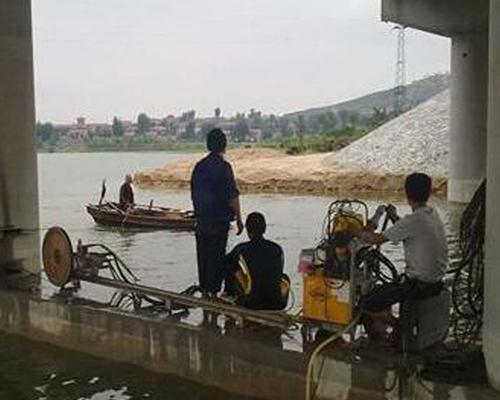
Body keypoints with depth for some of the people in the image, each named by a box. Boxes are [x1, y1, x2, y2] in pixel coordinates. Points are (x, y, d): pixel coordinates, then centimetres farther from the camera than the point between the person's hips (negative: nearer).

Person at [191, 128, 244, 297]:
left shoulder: (199, 166, 9)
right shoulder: (223, 166, -12)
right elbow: (232, 196, -14)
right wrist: (239, 219, -8)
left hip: (201, 220, 6)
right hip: (219, 220, -6)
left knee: (203, 255, 12)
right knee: (217, 256, -1)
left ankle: (204, 291, 18)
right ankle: (214, 292, 2)